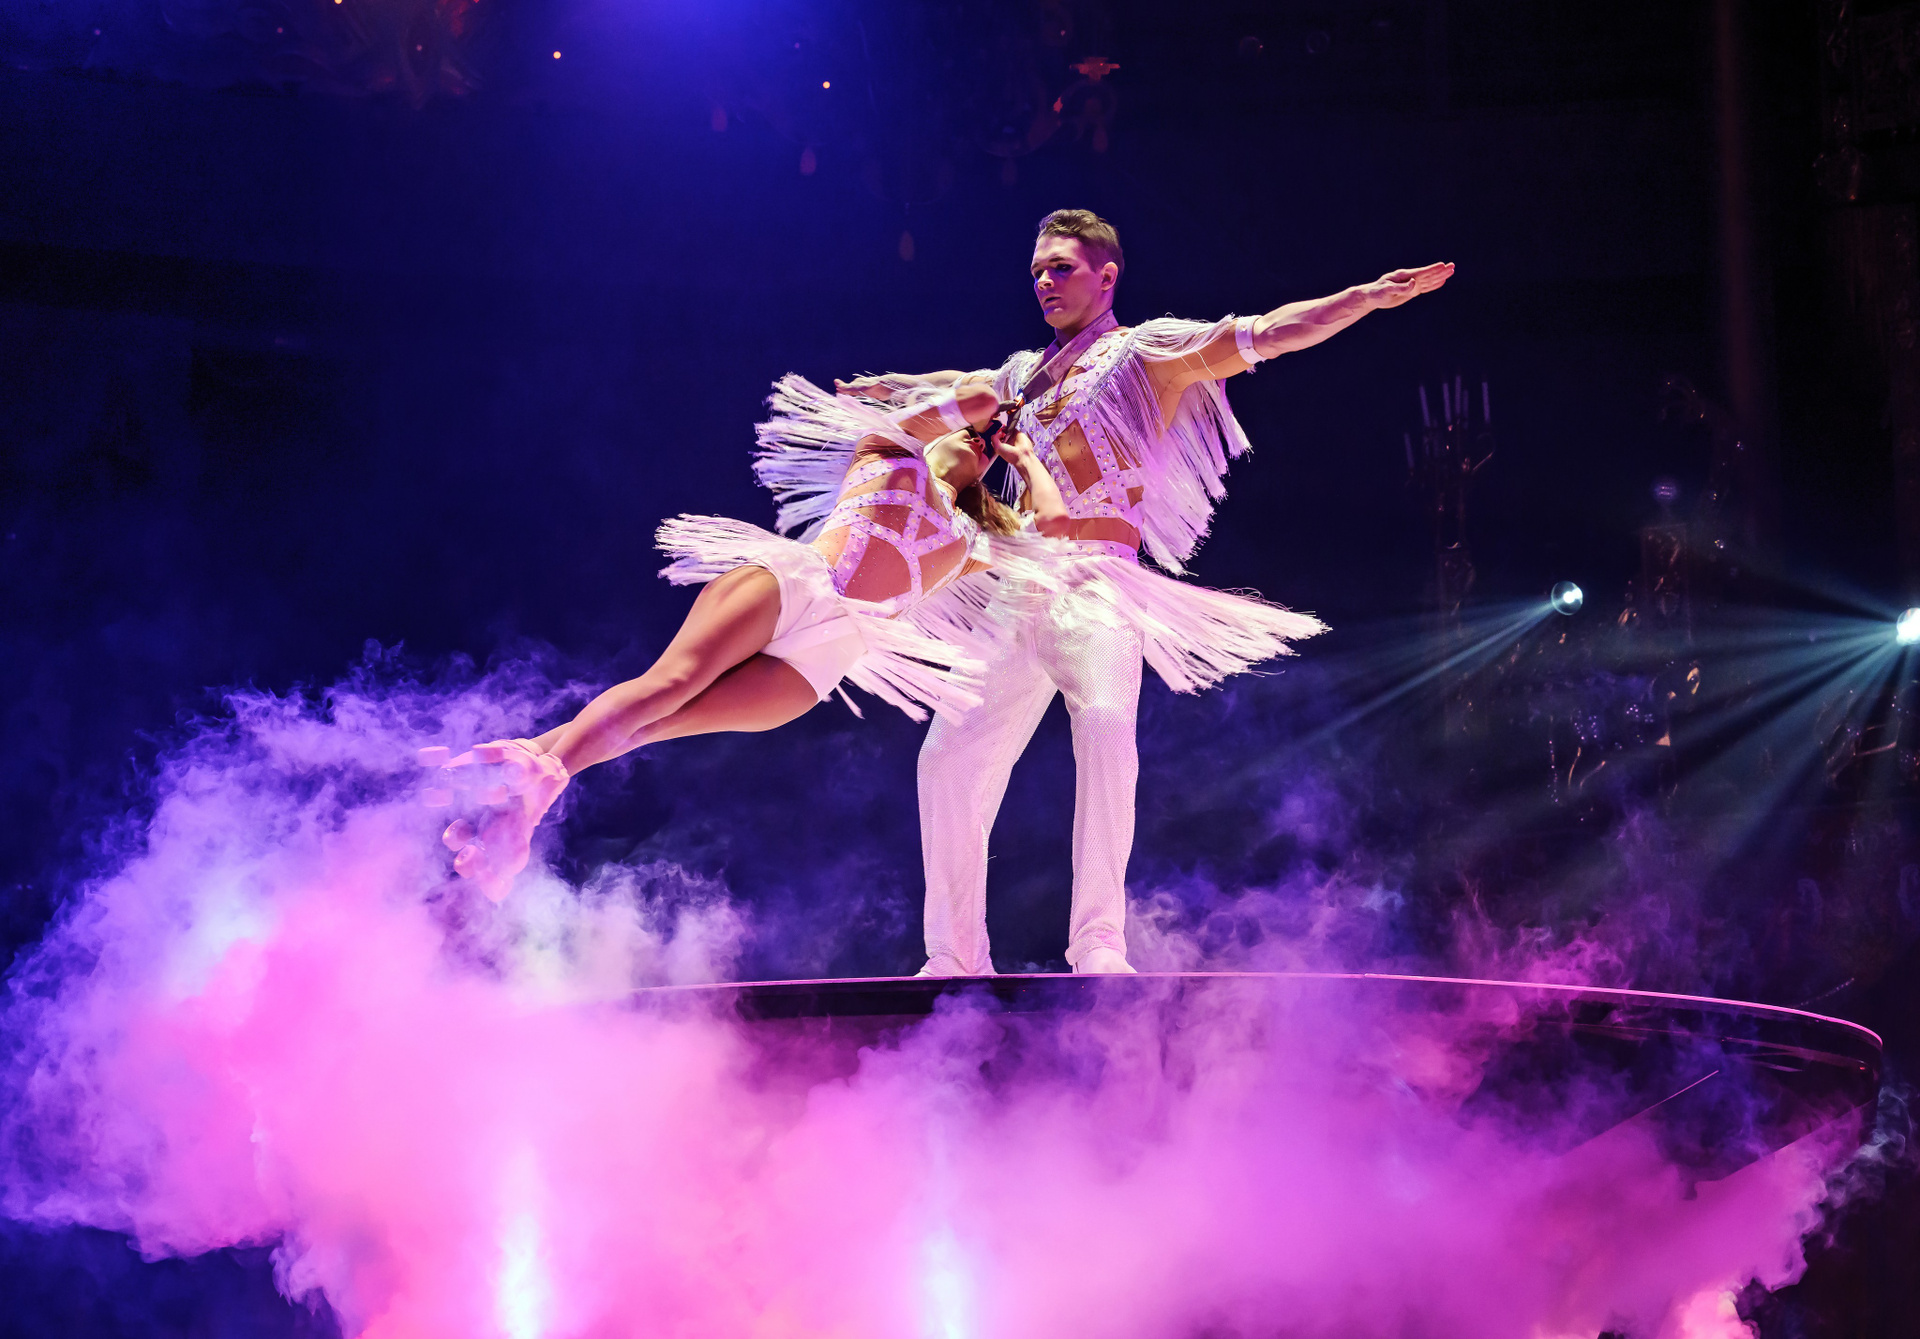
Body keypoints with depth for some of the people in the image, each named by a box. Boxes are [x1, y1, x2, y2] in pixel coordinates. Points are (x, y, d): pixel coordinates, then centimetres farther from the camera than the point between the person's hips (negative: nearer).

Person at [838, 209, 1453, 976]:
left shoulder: (1148, 351, 6)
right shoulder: (1026, 374, 23)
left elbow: (1263, 334, -5)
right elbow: (961, 388, 46)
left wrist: (1371, 297, -16)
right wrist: (883, 389, 62)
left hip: (1098, 582, -6)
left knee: (1106, 724, -32)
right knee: (951, 757, -2)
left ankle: (1098, 947, -31)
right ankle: (956, 958, 9)